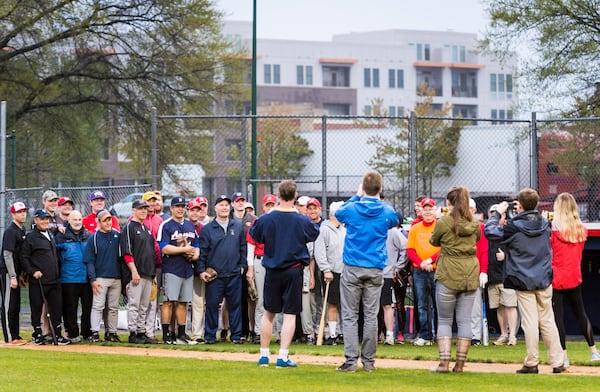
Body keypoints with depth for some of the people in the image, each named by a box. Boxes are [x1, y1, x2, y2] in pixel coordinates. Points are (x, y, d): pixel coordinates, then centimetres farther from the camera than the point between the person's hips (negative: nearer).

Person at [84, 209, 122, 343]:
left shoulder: (117, 236, 8)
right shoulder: (93, 238, -1)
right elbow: (89, 261, -2)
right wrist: (93, 279, -10)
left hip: (116, 278, 4)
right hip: (100, 278, -3)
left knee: (113, 307, 7)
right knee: (98, 306, -8)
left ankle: (112, 332, 14)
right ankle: (95, 333, -10)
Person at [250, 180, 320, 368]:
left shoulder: (266, 219, -7)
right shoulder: (302, 220, -9)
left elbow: (254, 235, 11)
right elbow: (314, 233, 11)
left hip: (272, 270, 2)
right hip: (294, 271, -2)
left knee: (268, 313, 13)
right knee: (290, 315, 2)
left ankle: (264, 355, 16)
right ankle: (283, 357, -4)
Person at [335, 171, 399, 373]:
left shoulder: (351, 209, -5)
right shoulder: (386, 212, -2)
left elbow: (337, 213, 19)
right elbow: (395, 221, 23)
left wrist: (357, 197, 22)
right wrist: (378, 200, 22)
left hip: (352, 268, -1)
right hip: (375, 270, 1)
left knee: (350, 316, 1)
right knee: (371, 315, 7)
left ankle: (351, 360, -6)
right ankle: (369, 360, 9)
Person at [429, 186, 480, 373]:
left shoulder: (443, 222, -9)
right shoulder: (474, 223, 3)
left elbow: (433, 241, 7)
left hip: (448, 275, -4)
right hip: (470, 275, 4)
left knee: (444, 320, 5)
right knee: (465, 321, 6)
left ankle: (444, 363, -3)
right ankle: (460, 364, 4)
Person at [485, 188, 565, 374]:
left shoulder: (514, 227, -13)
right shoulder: (544, 224, 1)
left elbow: (489, 231, -4)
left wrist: (497, 213, 10)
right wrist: (523, 212, 23)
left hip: (523, 282, -4)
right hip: (544, 281, 4)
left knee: (530, 322, -2)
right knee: (548, 321, 10)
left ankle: (531, 363, 0)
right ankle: (557, 362, 9)